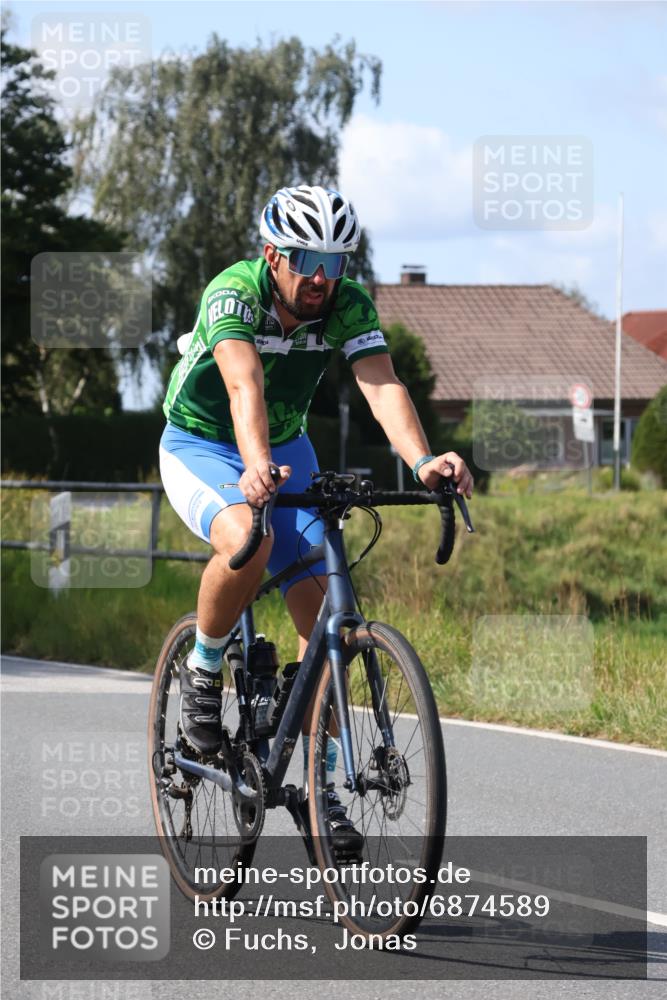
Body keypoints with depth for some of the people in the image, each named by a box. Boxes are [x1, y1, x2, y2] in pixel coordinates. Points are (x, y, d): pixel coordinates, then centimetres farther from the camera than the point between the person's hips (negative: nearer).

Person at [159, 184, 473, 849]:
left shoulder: (348, 305, -18)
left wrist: (422, 460, -51)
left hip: (285, 449, 4)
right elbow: (244, 386, -45)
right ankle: (202, 671, -9)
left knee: (321, 612, -7)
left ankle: (322, 787, 2)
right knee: (248, 541, -36)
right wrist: (255, 468, -63)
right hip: (200, 447, -4)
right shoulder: (233, 292, -29)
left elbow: (382, 385, -32)